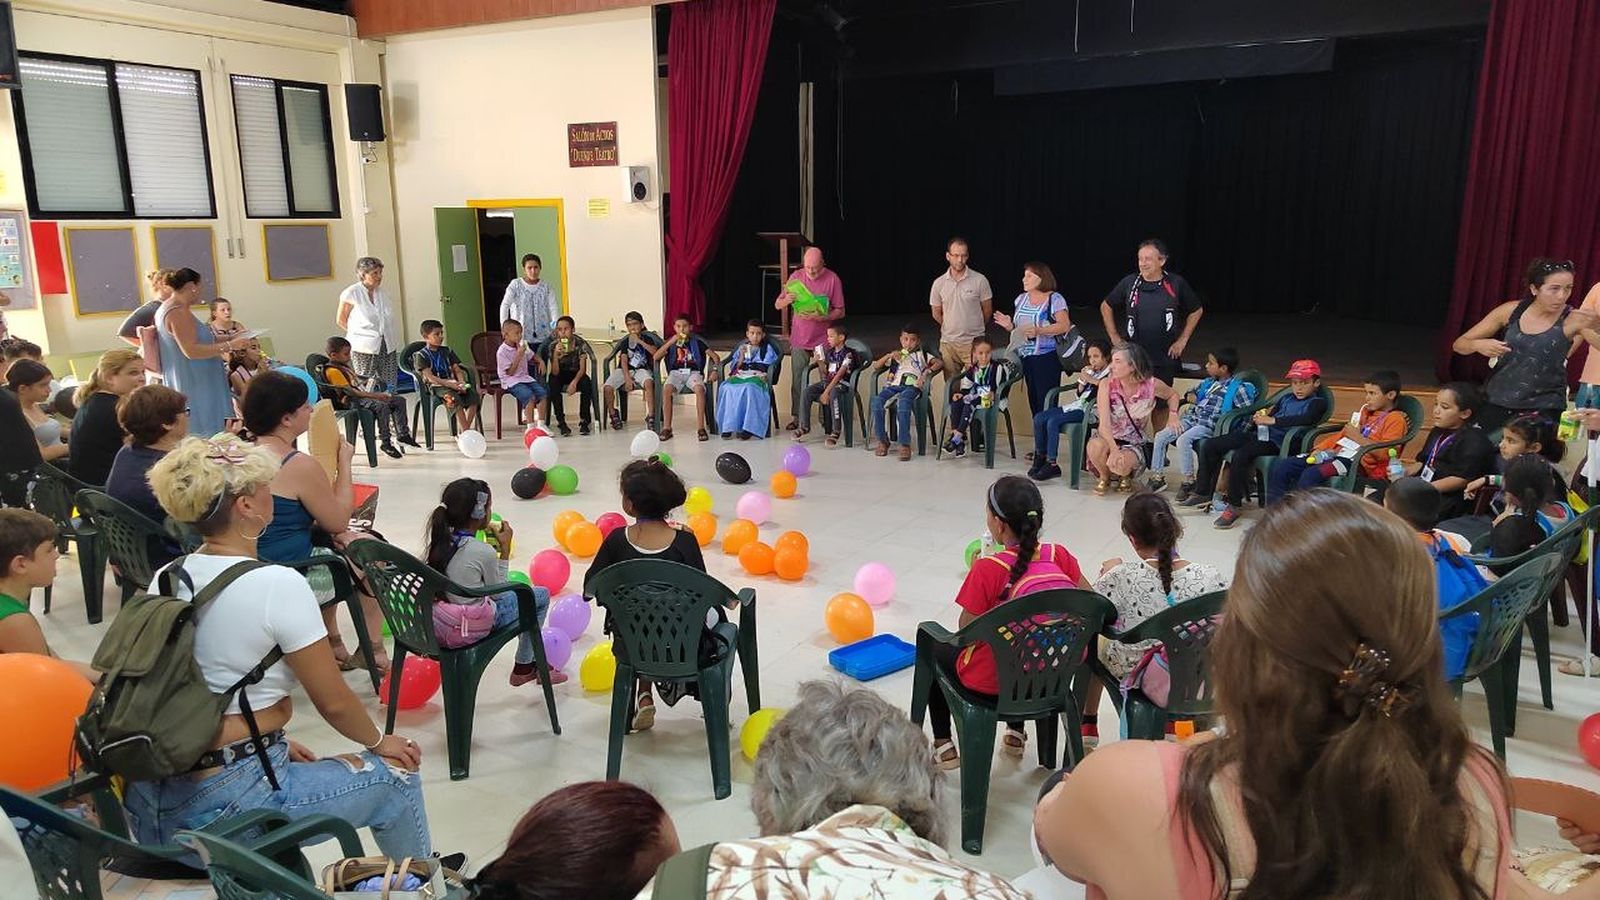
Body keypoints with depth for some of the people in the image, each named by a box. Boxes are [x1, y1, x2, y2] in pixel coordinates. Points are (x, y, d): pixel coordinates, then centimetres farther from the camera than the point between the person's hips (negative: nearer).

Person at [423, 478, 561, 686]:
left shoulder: (442, 541, -3)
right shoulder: (483, 552, -23)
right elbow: (499, 593, -8)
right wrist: (505, 549, -6)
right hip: (470, 628, -8)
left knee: (517, 593, 29)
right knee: (541, 595, 10)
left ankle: (526, 664, 36)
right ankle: (524, 667, 20)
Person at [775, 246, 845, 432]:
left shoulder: (832, 279, -6)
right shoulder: (796, 276, 1)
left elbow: (840, 312, -4)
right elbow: (777, 305, 4)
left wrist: (821, 318, -22)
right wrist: (786, 301, -20)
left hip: (823, 338, -2)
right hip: (799, 338, 2)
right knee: (797, 380, 3)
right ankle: (796, 417, 13)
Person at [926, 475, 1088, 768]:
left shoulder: (987, 569, -23)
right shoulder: (1059, 556, -9)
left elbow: (966, 631, -14)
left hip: (991, 678, -5)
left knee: (933, 649, 24)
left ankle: (943, 746, 26)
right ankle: (1016, 734, 46)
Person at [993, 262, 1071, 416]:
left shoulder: (1054, 299, -5)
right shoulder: (1021, 299, 15)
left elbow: (1064, 325, -14)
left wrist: (1039, 331, -24)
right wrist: (1009, 325, -1)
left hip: (1046, 357, -7)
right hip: (1025, 357, 7)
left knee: (1046, 401, -10)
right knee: (1033, 400, 9)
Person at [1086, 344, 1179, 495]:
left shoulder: (1151, 385, -13)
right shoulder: (1107, 384, -15)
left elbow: (1173, 395, 12)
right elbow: (1104, 424, -23)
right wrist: (1114, 450, -38)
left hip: (1134, 443, -1)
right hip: (1108, 438, 1)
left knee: (1121, 465, -34)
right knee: (1096, 446, -36)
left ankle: (1125, 476, 7)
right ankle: (1104, 477, -1)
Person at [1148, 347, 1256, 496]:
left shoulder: (1238, 387, -6)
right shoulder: (1209, 382, 15)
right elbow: (1195, 391, 33)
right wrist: (1190, 396, 10)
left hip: (1209, 426, -7)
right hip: (1190, 419, 7)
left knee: (1183, 440, -31)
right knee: (1161, 436, -6)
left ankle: (1188, 481, -18)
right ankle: (1157, 477, 0)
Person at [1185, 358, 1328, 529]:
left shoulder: (1318, 403, 2)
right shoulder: (1287, 398, 25)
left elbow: (1307, 419, -19)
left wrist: (1272, 420, -22)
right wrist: (1260, 417, 3)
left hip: (1276, 441, -8)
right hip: (1260, 433, 8)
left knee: (1240, 455, -36)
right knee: (1209, 446, -3)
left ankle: (1233, 507, -24)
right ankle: (1202, 494, 3)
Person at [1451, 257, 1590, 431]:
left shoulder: (1573, 320, -7)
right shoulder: (1511, 311, -1)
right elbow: (1459, 344, 2)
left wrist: (1594, 326, -37)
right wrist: (1478, 345, -18)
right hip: (1497, 403, 2)